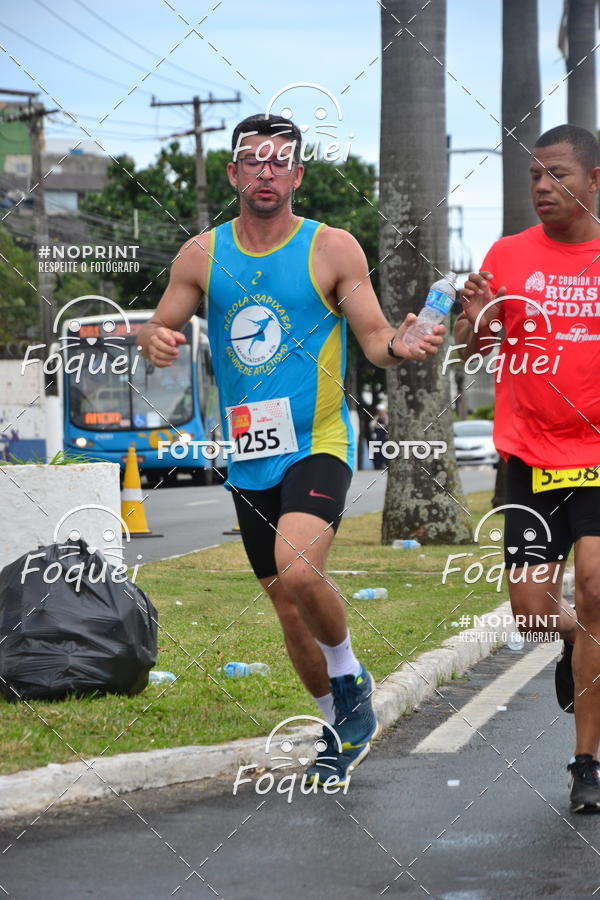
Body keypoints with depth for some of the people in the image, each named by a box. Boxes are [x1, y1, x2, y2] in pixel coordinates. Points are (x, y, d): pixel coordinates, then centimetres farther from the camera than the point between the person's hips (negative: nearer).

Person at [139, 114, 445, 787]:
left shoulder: (332, 249, -3)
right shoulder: (202, 255, 5)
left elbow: (374, 337, -2)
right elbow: (158, 329, 10)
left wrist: (397, 346, -25)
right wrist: (153, 341, -14)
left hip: (317, 444, -4)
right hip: (248, 456, 4)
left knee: (298, 570, -29)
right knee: (288, 610, 11)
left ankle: (350, 675, 0)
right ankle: (345, 725, 32)